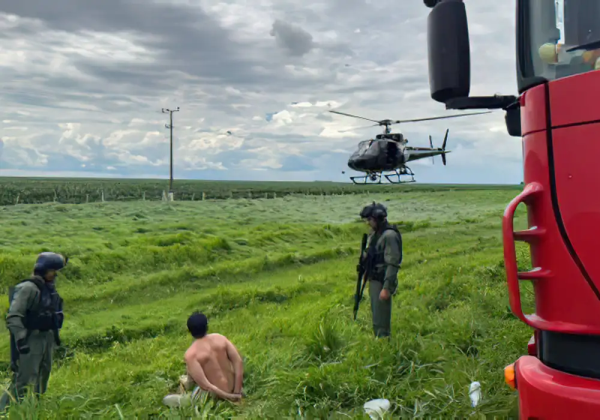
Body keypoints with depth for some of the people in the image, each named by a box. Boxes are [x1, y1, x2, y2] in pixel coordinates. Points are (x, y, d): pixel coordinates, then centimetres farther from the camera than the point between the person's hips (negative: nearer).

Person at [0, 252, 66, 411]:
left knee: (43, 377, 16)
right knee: (24, 380, -10)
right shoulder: (27, 288, -16)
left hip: (47, 339, 9)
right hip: (31, 341, -9)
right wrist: (20, 338, -30)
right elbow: (13, 316, -23)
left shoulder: (50, 288, 10)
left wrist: (55, 334, 20)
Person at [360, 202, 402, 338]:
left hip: (382, 283, -9)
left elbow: (393, 264, -22)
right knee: (376, 318, 17)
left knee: (381, 321, -6)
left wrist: (387, 288, -24)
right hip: (373, 281, 9)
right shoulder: (374, 233, 12)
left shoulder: (390, 235, -17)